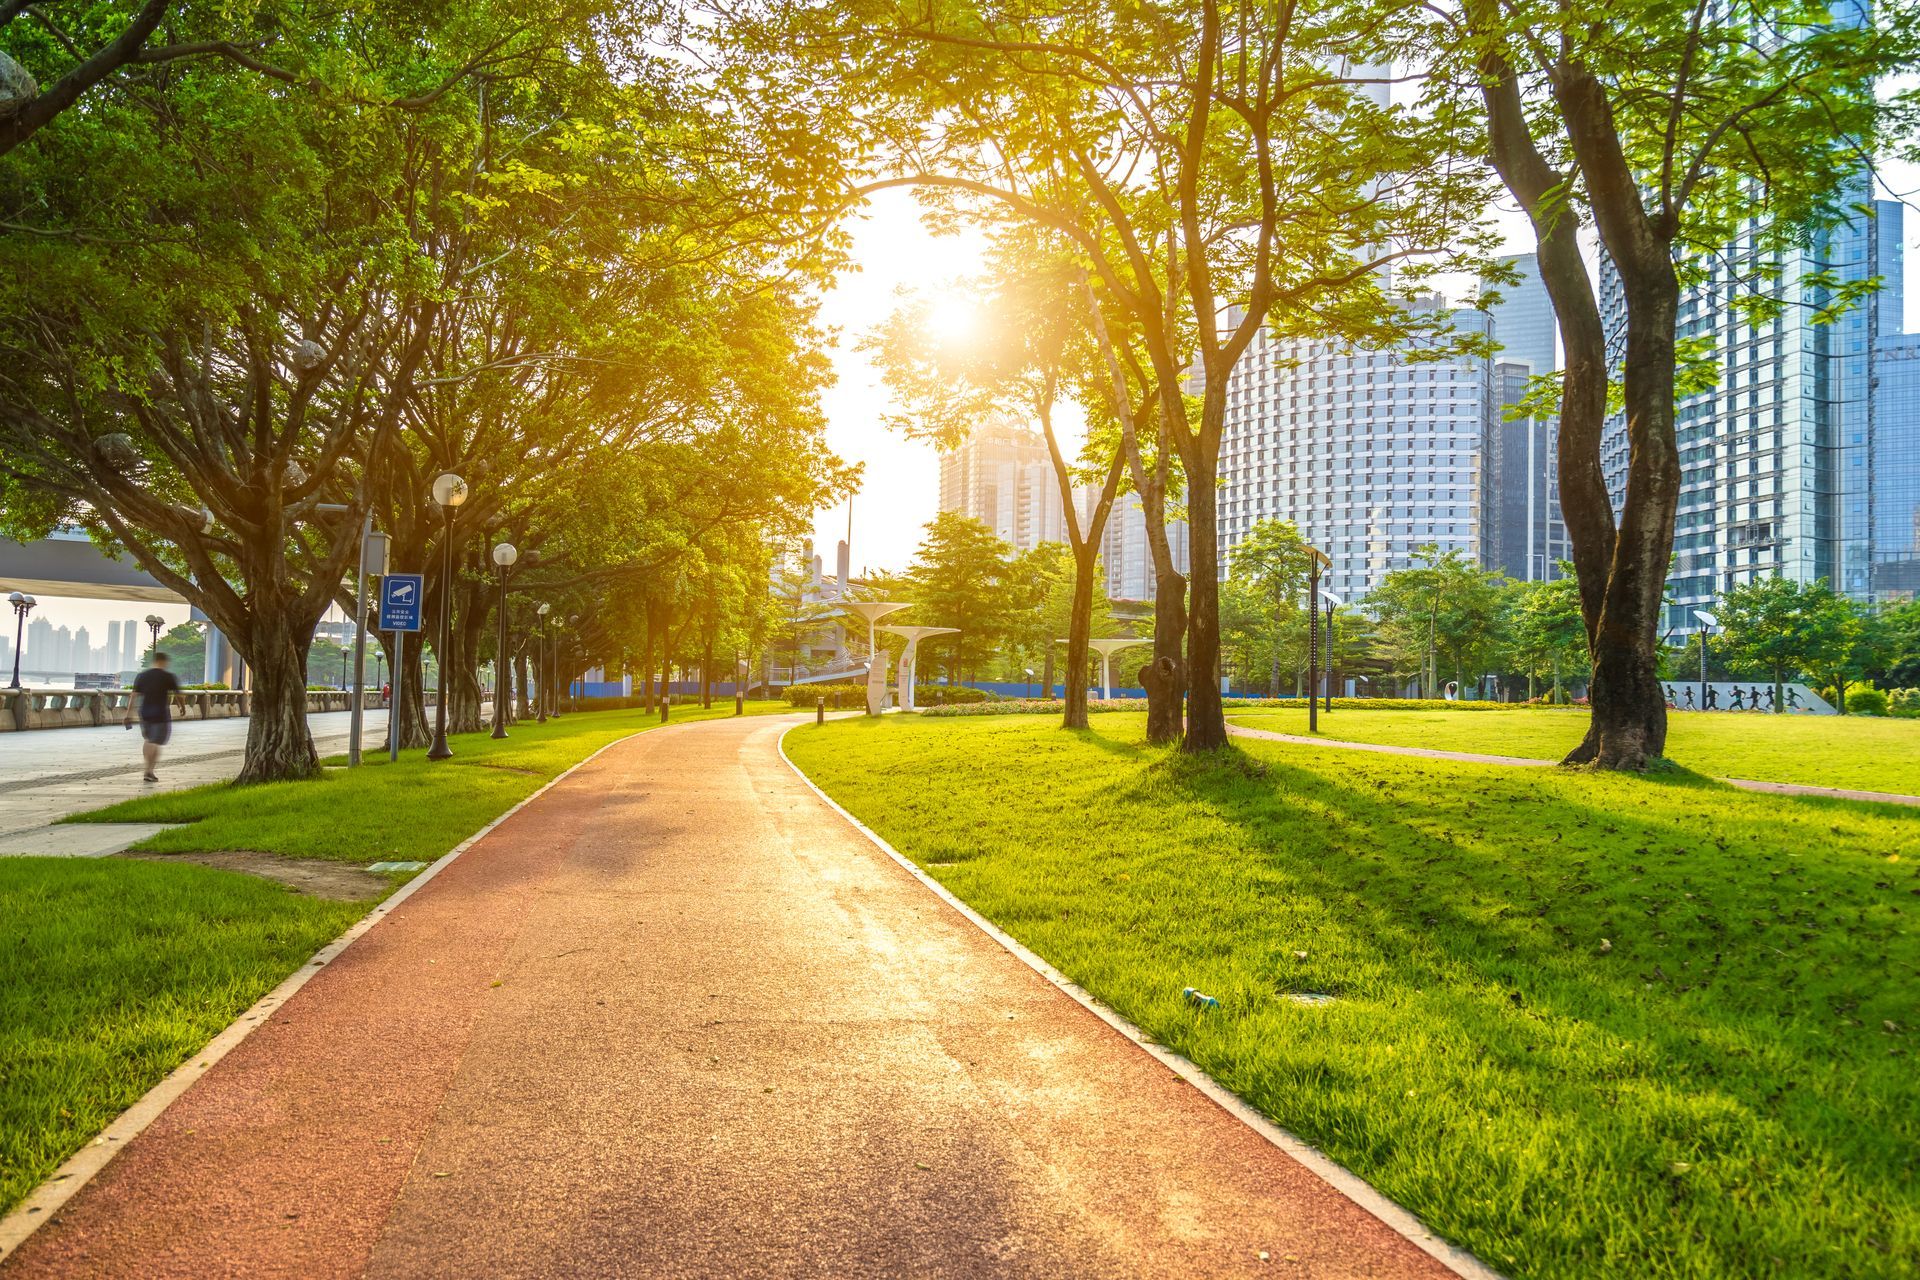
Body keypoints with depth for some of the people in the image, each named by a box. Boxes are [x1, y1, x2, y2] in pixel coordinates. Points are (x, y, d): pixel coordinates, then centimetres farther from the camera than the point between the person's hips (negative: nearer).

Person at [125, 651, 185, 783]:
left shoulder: (141, 676, 4)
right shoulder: (168, 677, -7)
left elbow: (134, 696, 1)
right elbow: (179, 695, -3)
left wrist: (129, 715, 2)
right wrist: (183, 706, 17)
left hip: (145, 713, 5)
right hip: (161, 715, -5)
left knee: (147, 740, 21)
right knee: (156, 743, 0)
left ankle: (148, 770, 21)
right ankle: (149, 772, -6)